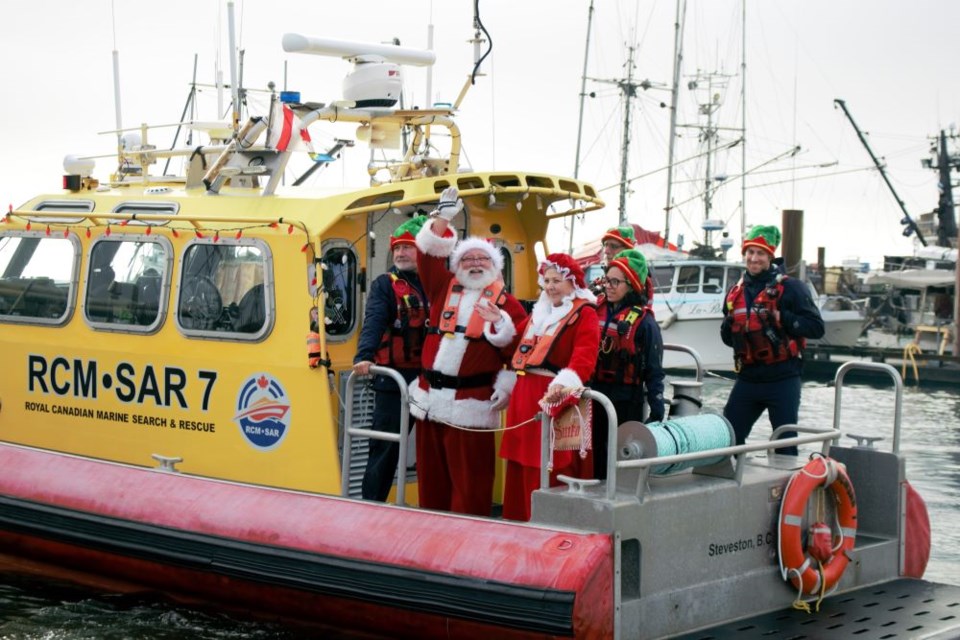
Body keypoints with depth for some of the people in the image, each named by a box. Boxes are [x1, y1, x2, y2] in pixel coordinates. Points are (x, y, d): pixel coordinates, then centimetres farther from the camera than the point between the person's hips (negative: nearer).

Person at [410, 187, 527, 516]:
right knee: (431, 475, 10)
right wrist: (443, 217, -4)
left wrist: (506, 385, -13)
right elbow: (428, 254, 3)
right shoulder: (443, 288, 12)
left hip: (471, 404, -4)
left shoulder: (506, 304, 3)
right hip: (430, 398, 4)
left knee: (468, 480, -2)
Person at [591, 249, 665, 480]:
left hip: (626, 401, -5)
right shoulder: (596, 311, 7)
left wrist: (657, 410, -11)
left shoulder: (643, 321, -7)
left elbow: (654, 370, -7)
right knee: (595, 456, 11)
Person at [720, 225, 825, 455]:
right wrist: (729, 328, -1)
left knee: (785, 444, 2)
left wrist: (781, 318, -19)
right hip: (747, 380, 5)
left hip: (782, 381, -5)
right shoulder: (735, 292, 12)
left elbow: (816, 327, -10)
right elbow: (728, 339, 22)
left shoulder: (790, 288, -5)